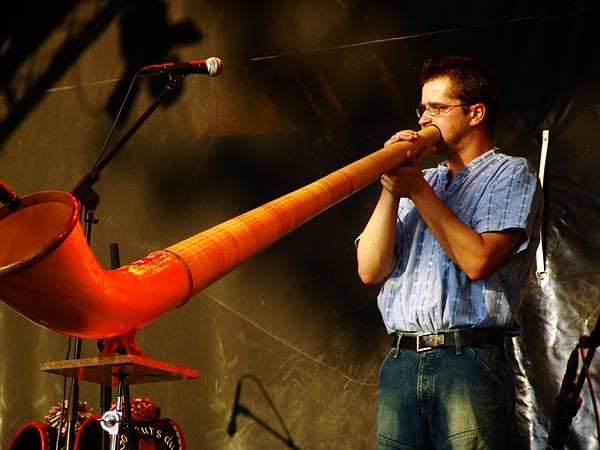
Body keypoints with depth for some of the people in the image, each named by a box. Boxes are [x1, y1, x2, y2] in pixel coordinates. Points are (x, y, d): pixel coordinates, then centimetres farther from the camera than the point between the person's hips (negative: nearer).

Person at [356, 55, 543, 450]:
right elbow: (371, 270, 9)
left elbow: (477, 260, -12)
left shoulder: (511, 174, 6)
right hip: (401, 365, 5)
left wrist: (420, 191, -6)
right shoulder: (422, 180, 22)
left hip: (470, 362, -5)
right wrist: (392, 187, 2)